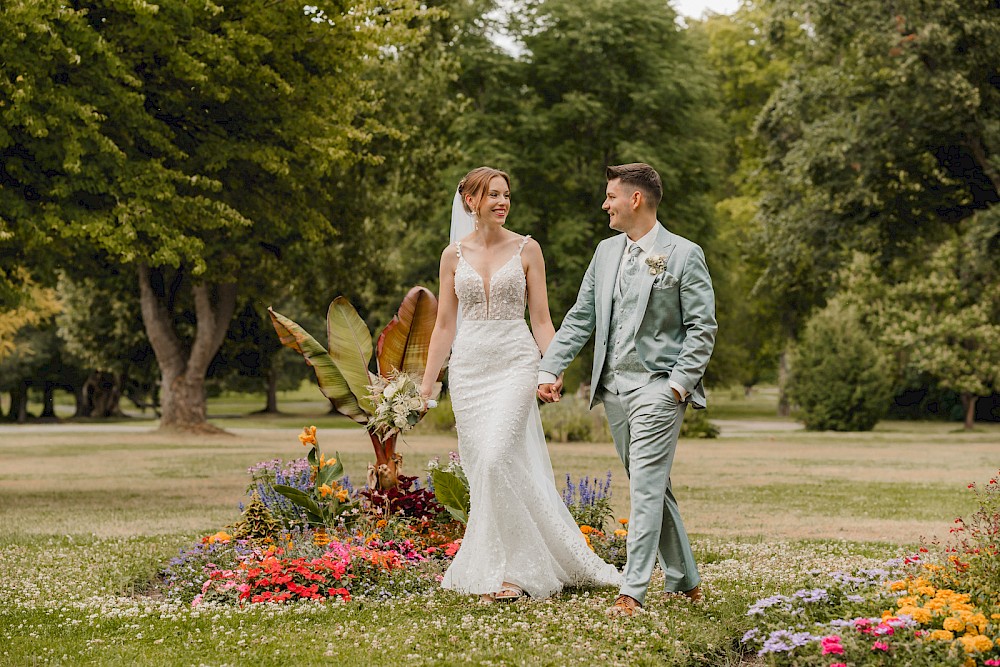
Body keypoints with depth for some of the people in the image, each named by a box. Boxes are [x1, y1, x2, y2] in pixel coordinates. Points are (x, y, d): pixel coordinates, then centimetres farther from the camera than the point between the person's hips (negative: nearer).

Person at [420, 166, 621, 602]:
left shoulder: (527, 250, 3)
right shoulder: (454, 255, 9)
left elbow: (542, 320, 3)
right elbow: (444, 325, 12)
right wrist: (427, 382, 7)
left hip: (515, 362, -3)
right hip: (468, 367, 3)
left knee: (496, 458, -19)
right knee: (484, 466, 2)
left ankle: (506, 569, -10)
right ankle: (492, 568, 13)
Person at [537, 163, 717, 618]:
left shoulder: (683, 255, -5)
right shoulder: (606, 252, 13)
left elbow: (702, 327, -6)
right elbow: (579, 319, 14)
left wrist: (679, 383, -14)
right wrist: (550, 369, 5)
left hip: (657, 387, -7)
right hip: (613, 387, 7)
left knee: (646, 488, -10)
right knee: (651, 488, 13)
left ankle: (633, 592, -11)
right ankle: (683, 581, 24)